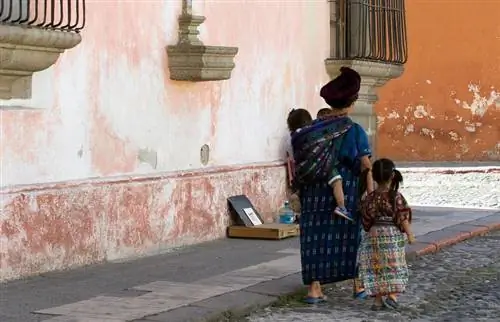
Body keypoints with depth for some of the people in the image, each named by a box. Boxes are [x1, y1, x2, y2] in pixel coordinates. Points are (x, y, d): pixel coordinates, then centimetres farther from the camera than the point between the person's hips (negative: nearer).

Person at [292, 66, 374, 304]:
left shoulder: (314, 130, 0)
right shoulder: (355, 131, -8)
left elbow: (299, 163, 1)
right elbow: (365, 167, -10)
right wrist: (371, 195, -4)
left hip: (316, 194, 2)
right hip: (347, 194, -2)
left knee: (316, 237, 5)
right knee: (349, 236, 12)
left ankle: (314, 289, 1)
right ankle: (357, 285, 22)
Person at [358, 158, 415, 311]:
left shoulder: (370, 197, -1)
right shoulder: (396, 196, -10)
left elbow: (367, 218, 6)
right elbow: (402, 218, -10)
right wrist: (410, 234, -1)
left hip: (374, 235, 3)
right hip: (393, 235, -3)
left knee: (376, 268, 7)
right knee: (394, 267, 6)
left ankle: (378, 299, 8)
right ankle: (392, 295, -4)